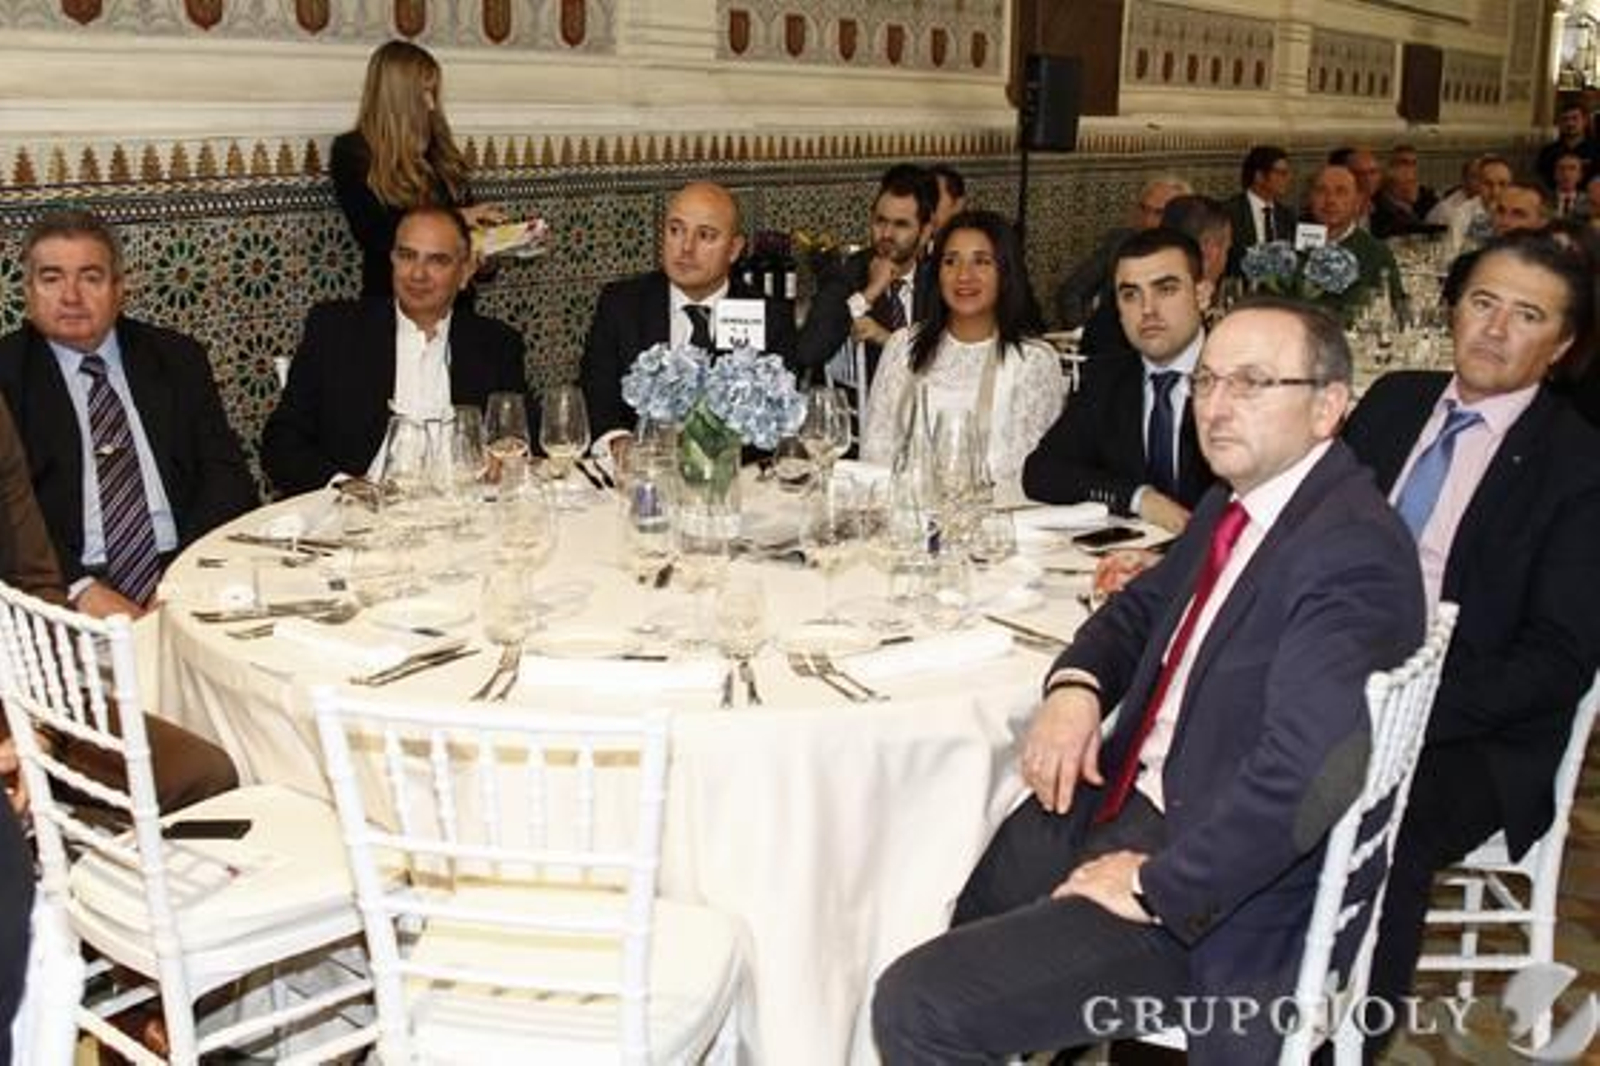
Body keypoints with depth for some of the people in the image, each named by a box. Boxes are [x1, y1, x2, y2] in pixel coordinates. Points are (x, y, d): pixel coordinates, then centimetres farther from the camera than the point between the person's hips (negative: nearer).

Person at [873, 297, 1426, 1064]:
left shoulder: (1352, 551, -23)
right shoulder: (1233, 504, 7)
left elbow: (1305, 772, -33)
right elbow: (1142, 606, 21)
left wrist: (1157, 888, -23)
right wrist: (1074, 685, 0)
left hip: (1217, 889, -9)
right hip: (1125, 799, 9)